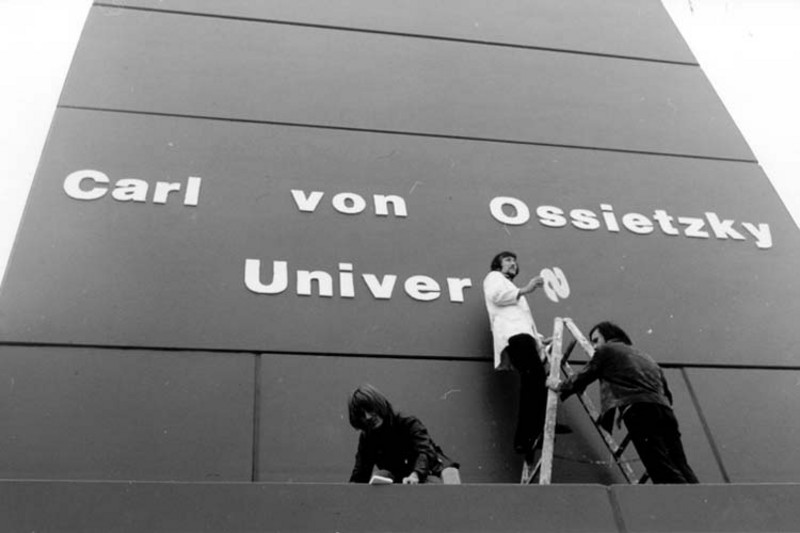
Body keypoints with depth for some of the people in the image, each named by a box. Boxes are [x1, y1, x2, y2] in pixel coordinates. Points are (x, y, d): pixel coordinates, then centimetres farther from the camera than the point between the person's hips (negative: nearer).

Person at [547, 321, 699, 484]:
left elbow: (583, 377, 20)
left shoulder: (606, 350, 16)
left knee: (665, 471, -13)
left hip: (639, 411, -6)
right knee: (681, 469, 1)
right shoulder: (644, 356, 35)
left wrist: (560, 386, 36)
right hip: (664, 410, 6)